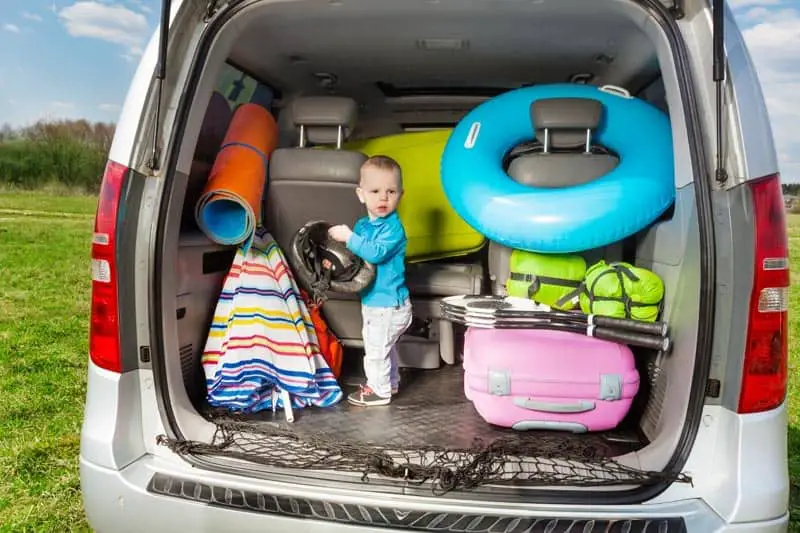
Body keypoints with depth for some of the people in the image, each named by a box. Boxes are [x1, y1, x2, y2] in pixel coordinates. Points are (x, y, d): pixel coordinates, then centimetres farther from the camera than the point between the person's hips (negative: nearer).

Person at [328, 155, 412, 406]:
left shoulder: (393, 227, -20)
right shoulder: (361, 224, 6)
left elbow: (376, 253, -33)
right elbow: (356, 255, 18)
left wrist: (348, 237, -30)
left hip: (388, 303, -9)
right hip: (373, 300, 9)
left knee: (375, 347, 2)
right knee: (384, 346, 25)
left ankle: (379, 390, 21)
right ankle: (390, 382, 43)